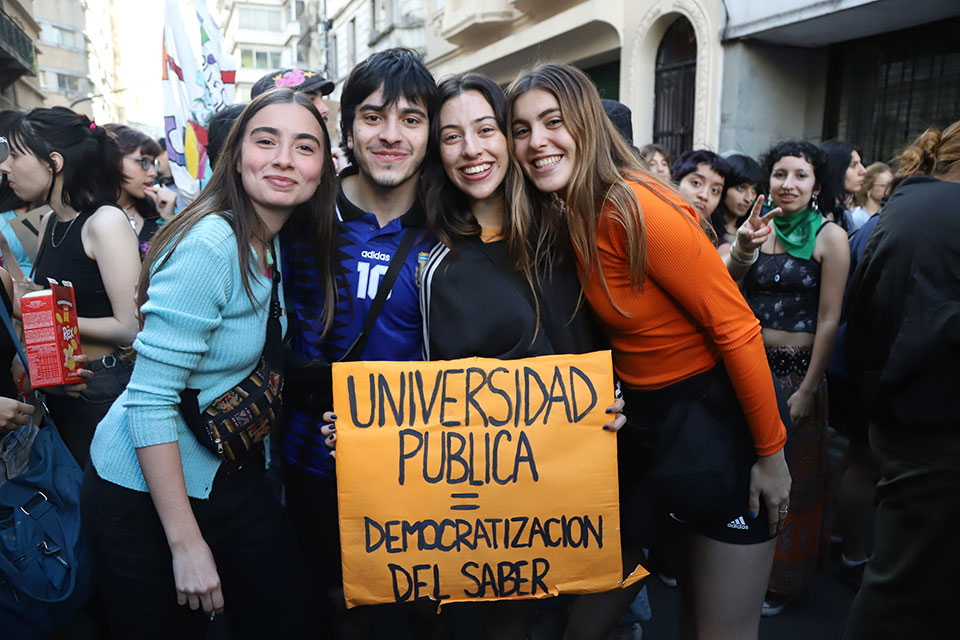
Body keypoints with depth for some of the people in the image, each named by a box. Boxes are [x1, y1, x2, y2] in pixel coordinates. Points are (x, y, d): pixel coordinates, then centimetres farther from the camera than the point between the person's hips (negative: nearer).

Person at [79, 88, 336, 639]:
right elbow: (149, 399, -24)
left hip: (234, 478, 7)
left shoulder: (274, 246, 2)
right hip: (145, 495, -7)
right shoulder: (209, 245, -23)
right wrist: (186, 542, -21)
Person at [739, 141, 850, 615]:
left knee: (793, 478, 11)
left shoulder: (830, 236, -7)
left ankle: (784, 578, 32)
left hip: (798, 369, -3)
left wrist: (807, 389, -13)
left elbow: (829, 319, -10)